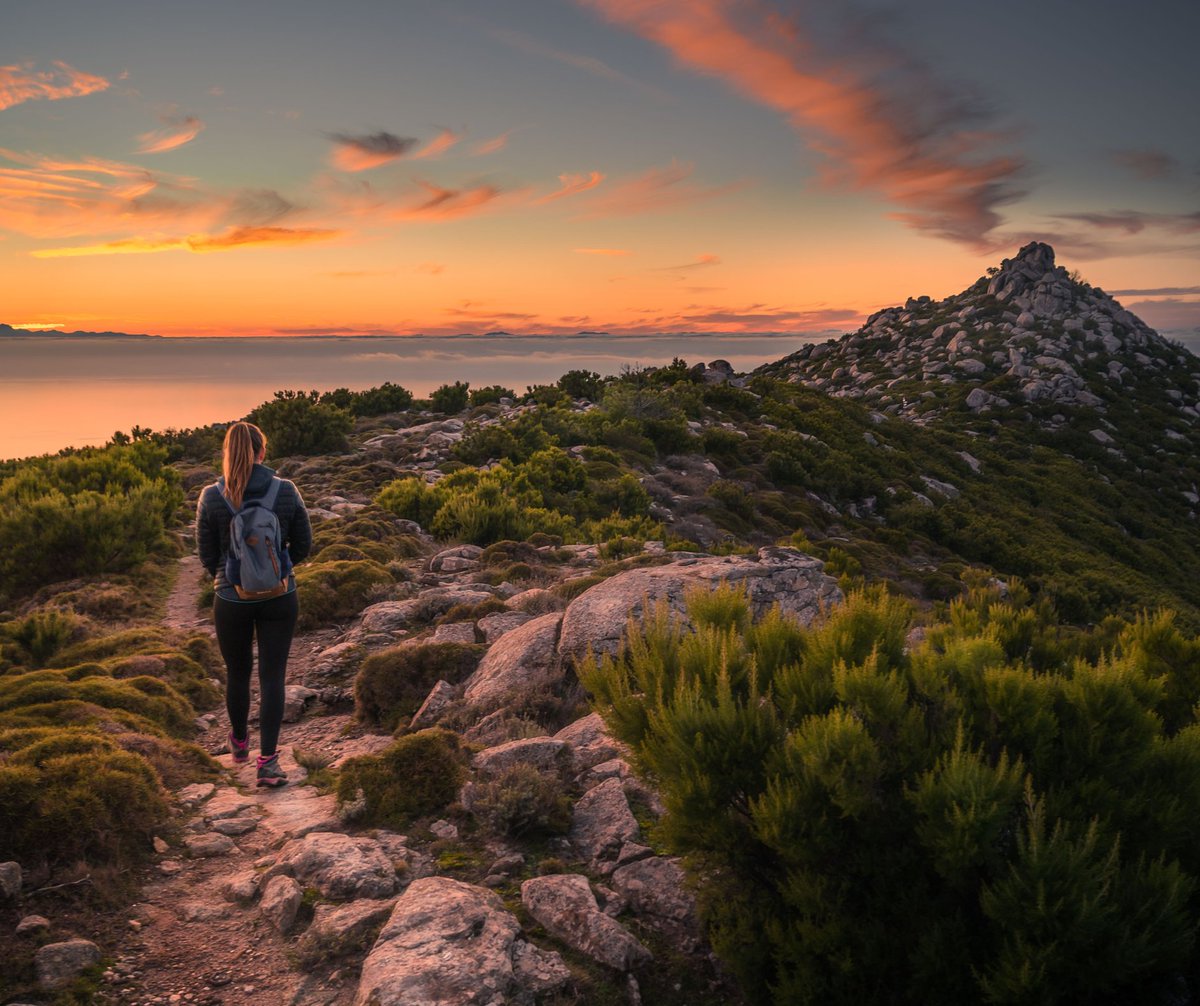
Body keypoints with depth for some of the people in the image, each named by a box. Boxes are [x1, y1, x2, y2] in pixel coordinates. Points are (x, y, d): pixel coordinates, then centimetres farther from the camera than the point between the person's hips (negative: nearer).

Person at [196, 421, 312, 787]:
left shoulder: (211, 497, -11)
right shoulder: (286, 491, -10)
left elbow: (207, 555, -2)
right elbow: (303, 546, -1)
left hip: (231, 600, 0)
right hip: (279, 598, 0)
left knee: (237, 674, 19)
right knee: (272, 676, 6)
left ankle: (240, 743, 40)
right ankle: (268, 761, 3)